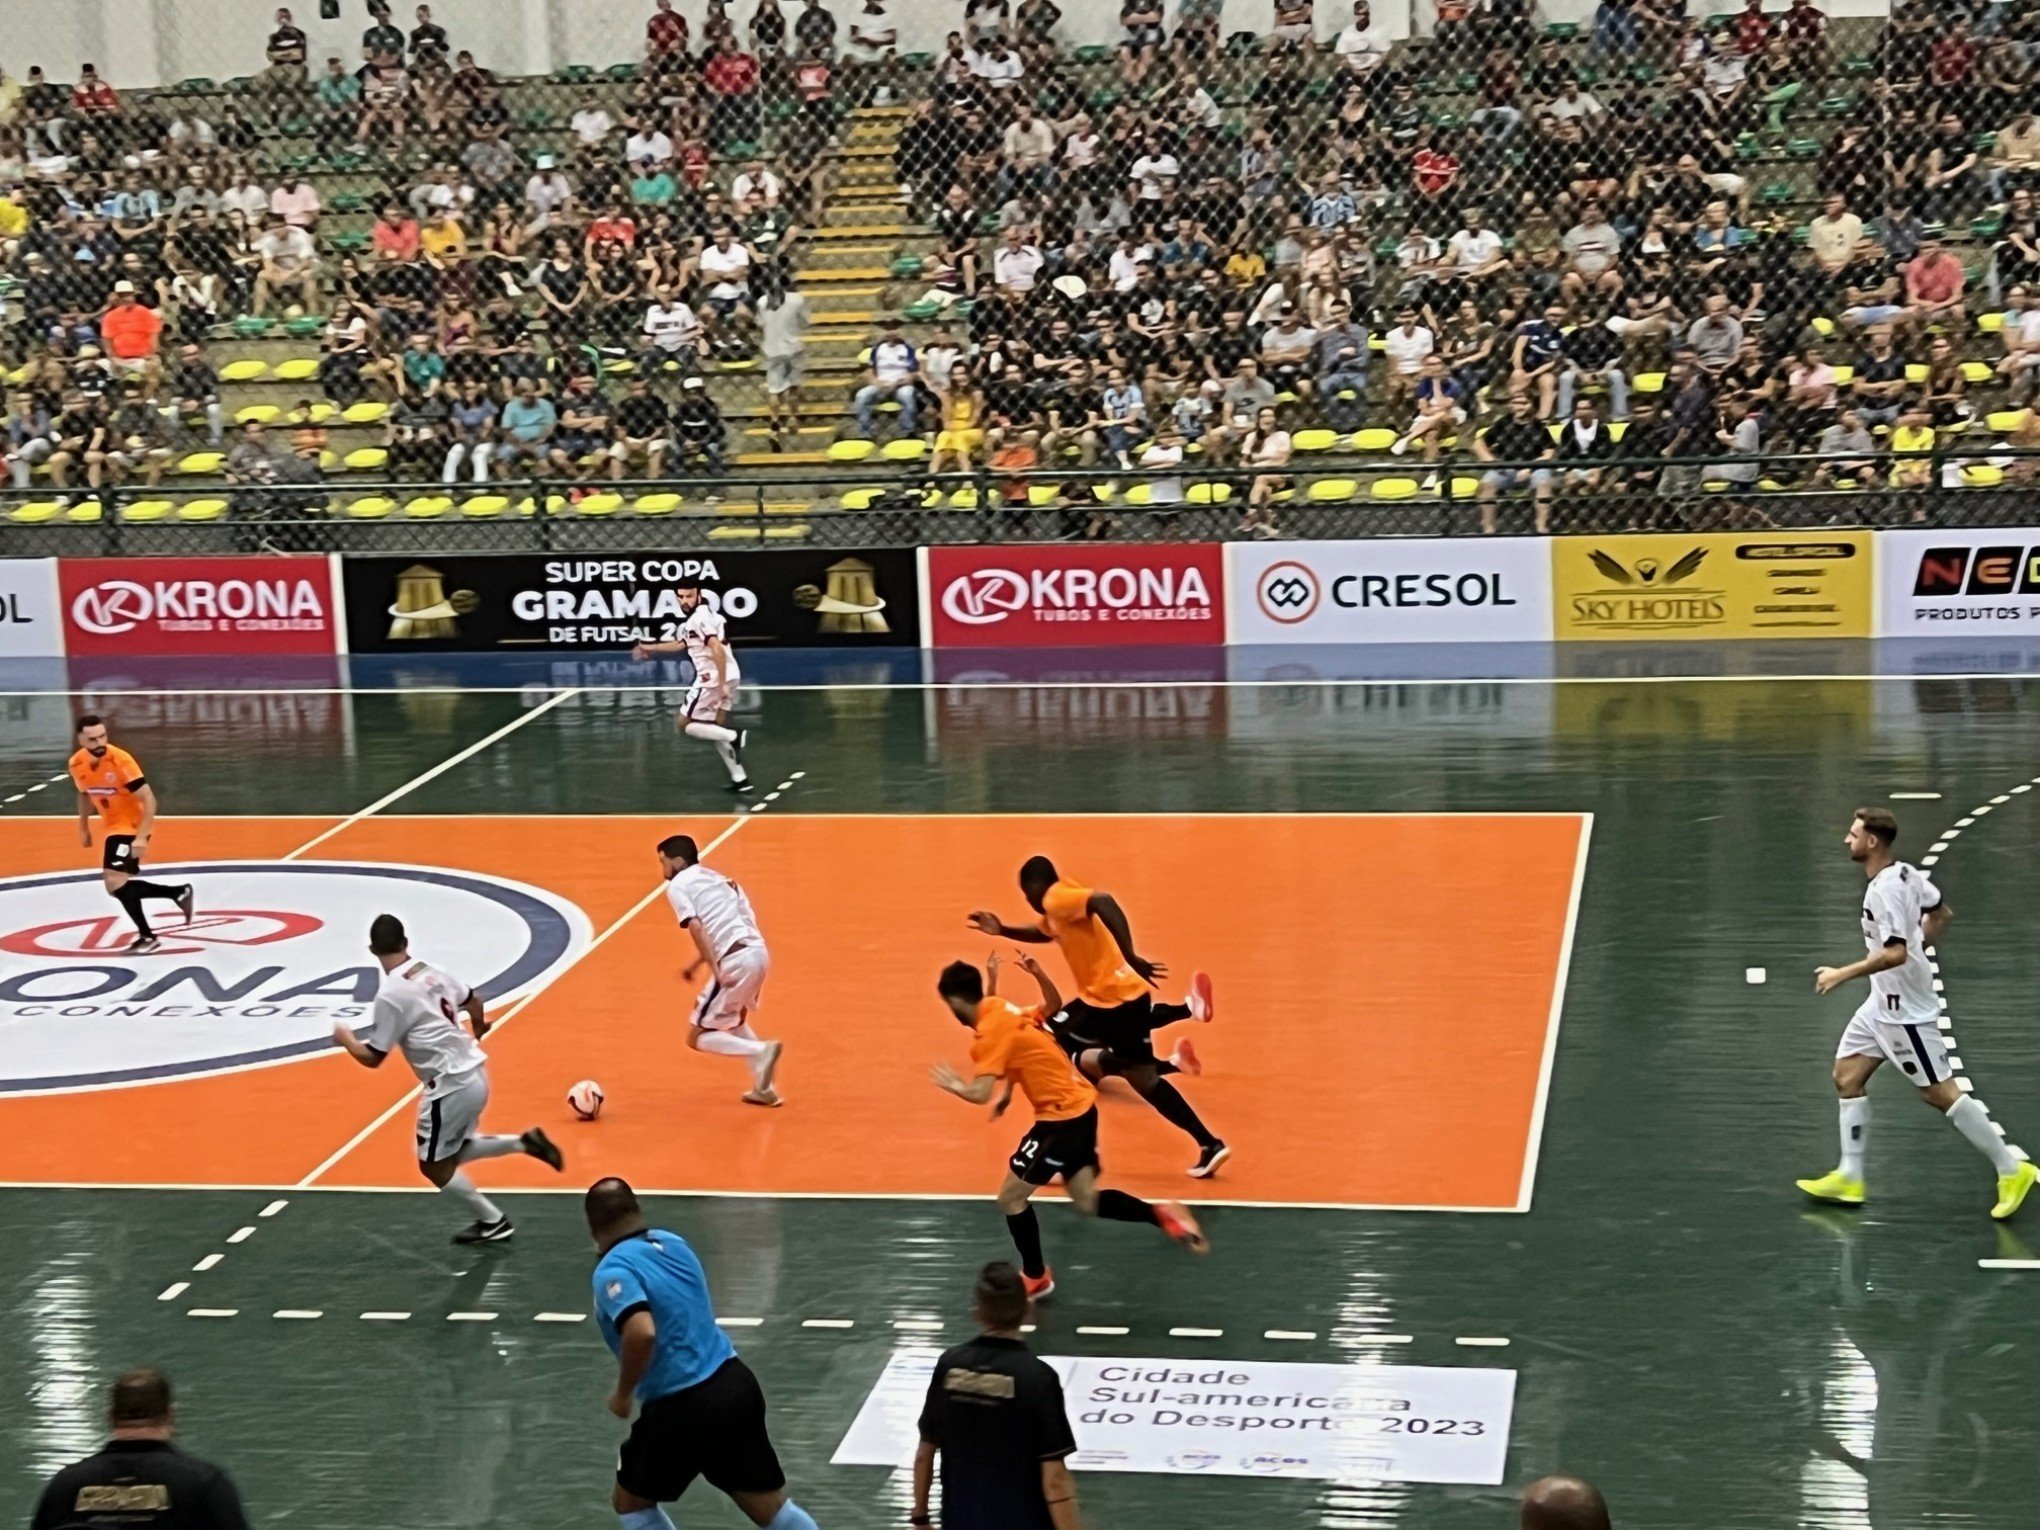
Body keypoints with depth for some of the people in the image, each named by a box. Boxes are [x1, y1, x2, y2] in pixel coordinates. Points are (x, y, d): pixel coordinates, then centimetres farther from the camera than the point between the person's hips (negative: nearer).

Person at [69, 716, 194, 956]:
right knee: (118, 886, 12)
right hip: (114, 826, 8)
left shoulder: (121, 761, -25)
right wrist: (83, 828, 17)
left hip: (133, 826, -8)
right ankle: (179, 892, 25)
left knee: (115, 881, -19)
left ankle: (147, 937, -8)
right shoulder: (77, 764, -5)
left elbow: (149, 799, -25)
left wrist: (141, 837, -30)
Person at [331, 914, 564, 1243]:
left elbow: (373, 1058, -9)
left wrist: (347, 1040, 12)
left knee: (435, 1166, 11)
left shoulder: (390, 995, -15)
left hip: (451, 1086, -8)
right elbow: (473, 1000, 24)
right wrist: (477, 1028, 46)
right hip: (474, 1074, 8)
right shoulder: (432, 973, 7)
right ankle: (525, 1142, 14)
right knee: (453, 1151, 26)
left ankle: (493, 1222, 16)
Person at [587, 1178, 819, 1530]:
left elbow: (641, 1332, -29)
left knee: (629, 1501, 17)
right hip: (736, 1383, 7)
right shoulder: (674, 1243, 11)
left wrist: (623, 1394, -14)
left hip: (684, 1408, -7)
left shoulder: (614, 1270, -12)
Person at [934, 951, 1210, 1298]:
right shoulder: (1005, 1010, 7)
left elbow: (980, 1094, -26)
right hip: (1080, 1106, 9)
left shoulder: (989, 1032, -19)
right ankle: (1162, 1214, 6)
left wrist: (954, 1085, -9)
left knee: (1011, 1197, 5)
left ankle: (1035, 1277, 18)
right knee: (1086, 1200, 14)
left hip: (1063, 1118, -9)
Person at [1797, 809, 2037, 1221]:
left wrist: (1842, 974, -26)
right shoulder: (1905, 874, 4)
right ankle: (1849, 1178, 15)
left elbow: (1895, 953, -32)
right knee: (1847, 1076, 10)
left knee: (1939, 1092, -2)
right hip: (1883, 1003, 10)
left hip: (1904, 1009, -10)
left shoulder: (1885, 890, -24)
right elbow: (1941, 912, 18)